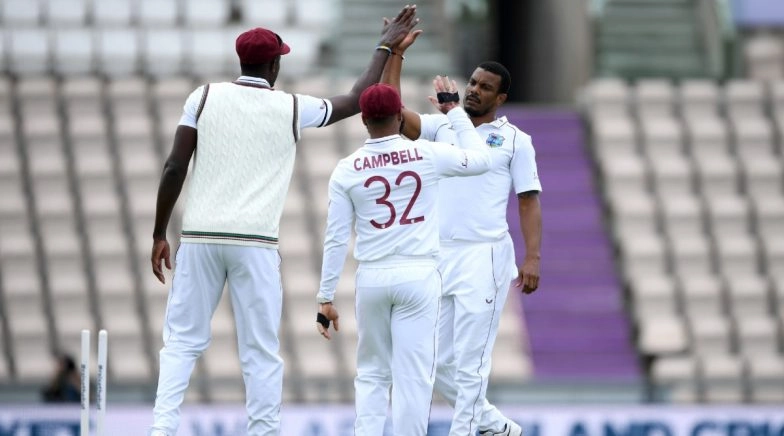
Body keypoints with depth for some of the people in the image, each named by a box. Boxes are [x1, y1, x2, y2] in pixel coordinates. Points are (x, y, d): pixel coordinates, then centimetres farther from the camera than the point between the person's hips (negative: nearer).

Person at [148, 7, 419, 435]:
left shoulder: (205, 96, 5)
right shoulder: (292, 108, 4)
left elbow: (174, 168, 1)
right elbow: (356, 100, 18)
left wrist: (159, 235, 8)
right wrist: (385, 48, 31)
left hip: (199, 236, 1)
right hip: (255, 242, -1)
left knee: (182, 340, 5)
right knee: (261, 349, 4)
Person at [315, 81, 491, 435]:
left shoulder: (347, 170, -2)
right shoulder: (427, 155, -4)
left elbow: (336, 238, -1)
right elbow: (480, 160, 13)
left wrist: (325, 298, 5)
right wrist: (454, 110, 22)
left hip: (372, 277, 1)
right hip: (418, 274, -1)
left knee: (371, 374, 14)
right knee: (413, 375, 0)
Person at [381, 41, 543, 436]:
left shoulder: (515, 140, 3)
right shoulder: (442, 128, 11)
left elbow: (529, 202, 1)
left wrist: (533, 258, -9)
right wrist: (395, 55, -6)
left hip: (484, 258, -5)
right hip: (438, 256, 5)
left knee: (469, 362, -7)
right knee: (438, 361, 8)